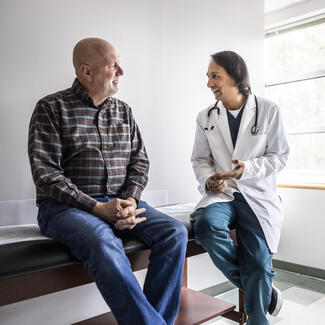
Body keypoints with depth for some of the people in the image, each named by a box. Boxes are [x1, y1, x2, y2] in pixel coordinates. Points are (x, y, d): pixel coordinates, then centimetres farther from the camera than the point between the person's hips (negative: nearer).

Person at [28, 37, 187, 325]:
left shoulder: (123, 110, 14)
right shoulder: (52, 108, 0)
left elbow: (140, 160, 11)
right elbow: (45, 172, -9)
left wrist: (130, 200, -10)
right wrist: (97, 208, -18)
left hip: (120, 202, 5)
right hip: (65, 206, -4)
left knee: (175, 233, -17)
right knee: (104, 243, -36)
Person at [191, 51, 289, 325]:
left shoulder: (268, 111, 2)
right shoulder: (206, 117, 10)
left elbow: (280, 156, 2)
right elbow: (200, 159, 13)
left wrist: (248, 168, -16)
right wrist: (208, 180, -9)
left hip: (258, 196, -1)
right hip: (221, 194, 2)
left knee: (258, 263, -14)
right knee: (206, 224, -30)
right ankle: (265, 290, -5)